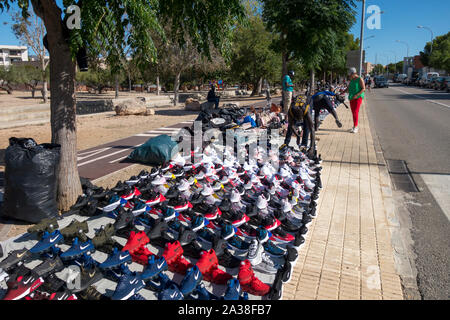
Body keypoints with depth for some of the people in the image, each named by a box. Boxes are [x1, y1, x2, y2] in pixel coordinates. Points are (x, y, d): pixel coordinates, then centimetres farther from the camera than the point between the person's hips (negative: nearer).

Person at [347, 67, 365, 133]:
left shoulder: (360, 79, -6)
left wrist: (357, 95, -22)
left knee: (355, 112, -13)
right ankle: (355, 127, 16)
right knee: (353, 112, 7)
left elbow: (363, 89, -11)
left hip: (358, 97, -7)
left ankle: (355, 128, -13)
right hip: (351, 98, 7)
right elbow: (348, 88, 18)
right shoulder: (351, 80, 14)